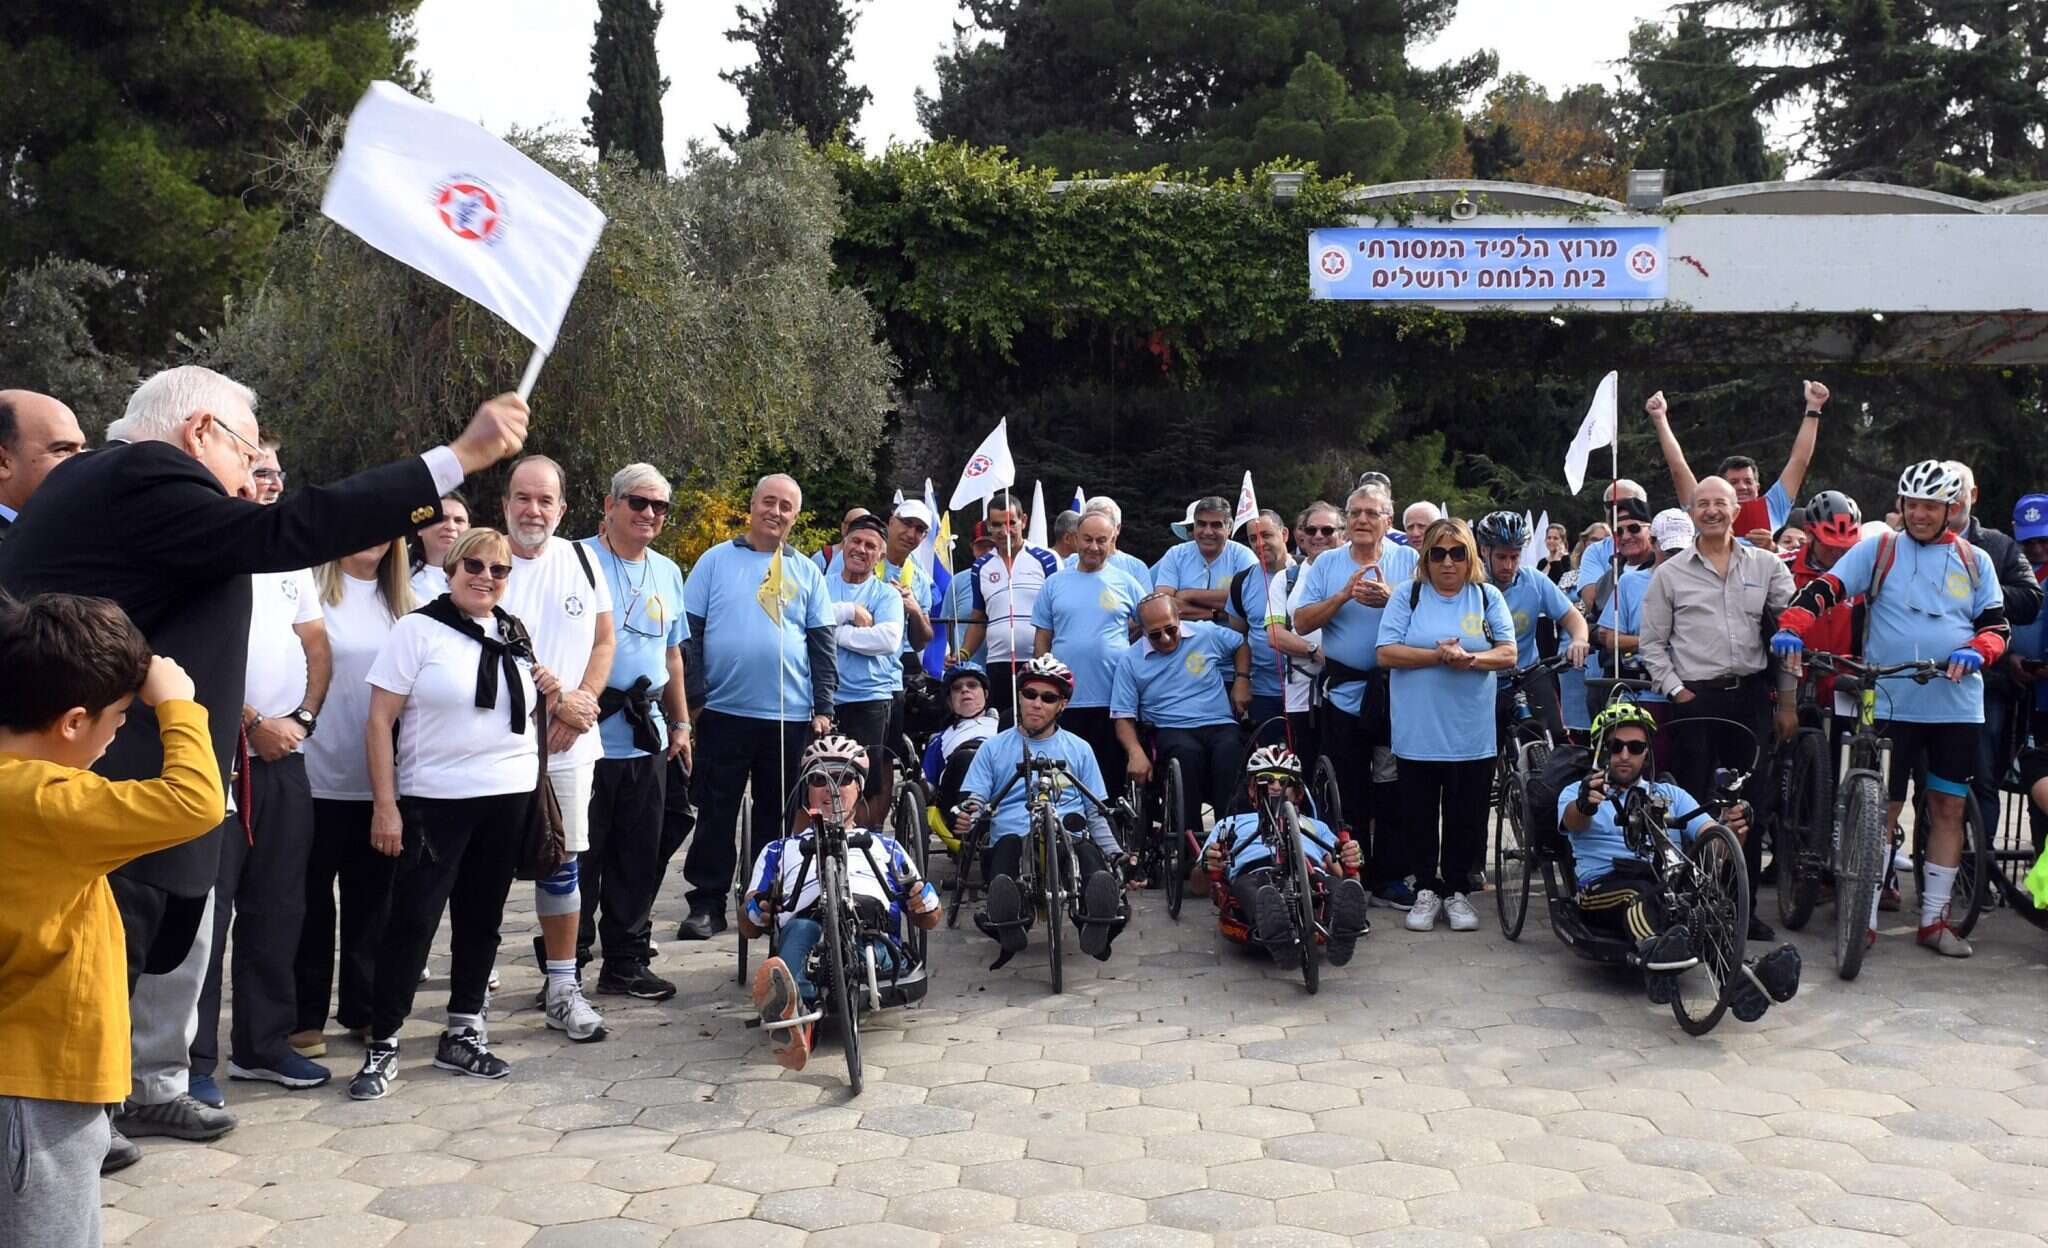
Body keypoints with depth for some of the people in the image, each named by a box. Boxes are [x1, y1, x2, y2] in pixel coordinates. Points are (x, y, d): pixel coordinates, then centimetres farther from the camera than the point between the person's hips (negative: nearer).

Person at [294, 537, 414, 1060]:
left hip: (380, 777, 4)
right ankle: (305, 1017, 15)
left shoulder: (402, 602, 9)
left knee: (371, 896, 11)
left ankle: (363, 1009, 23)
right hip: (318, 774, -4)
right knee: (313, 896, 6)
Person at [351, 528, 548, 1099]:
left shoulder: (515, 634, 12)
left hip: (510, 796, 5)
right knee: (413, 919, -5)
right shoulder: (418, 630, -5)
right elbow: (380, 721, -8)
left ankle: (463, 1034, 23)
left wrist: (548, 692, 3)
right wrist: (384, 804, -14)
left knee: (481, 917, 11)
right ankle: (383, 1044, 6)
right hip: (435, 800, -5)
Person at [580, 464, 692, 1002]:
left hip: (647, 740, 6)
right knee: (578, 858, 2)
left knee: (639, 859, 12)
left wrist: (680, 723, 17)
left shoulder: (667, 572, 15)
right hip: (587, 736, -6)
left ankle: (627, 963, 22)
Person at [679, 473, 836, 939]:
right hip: (724, 711, -2)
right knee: (716, 813, 4)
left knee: (778, 813, 9)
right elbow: (690, 632, 1)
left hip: (792, 716, 2)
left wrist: (823, 708, 2)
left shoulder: (807, 572, 9)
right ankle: (707, 903, 12)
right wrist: (693, 699, -4)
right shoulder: (717, 560, 3)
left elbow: (822, 642, 9)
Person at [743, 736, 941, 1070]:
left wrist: (919, 894, 2)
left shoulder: (884, 846, 37)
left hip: (875, 945, 0)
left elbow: (929, 920, 27)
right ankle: (795, 1023, -66)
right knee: (800, 928, -37)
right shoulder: (781, 849, 37)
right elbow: (749, 928, 26)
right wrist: (758, 910, 0)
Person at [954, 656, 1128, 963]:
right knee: (1008, 843, -38)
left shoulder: (1079, 749, 21)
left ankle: (1097, 924, -49)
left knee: (1089, 852, -35)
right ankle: (1008, 923, -51)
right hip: (1010, 843, -1)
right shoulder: (994, 748, 19)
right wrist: (965, 823, -12)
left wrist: (1118, 858, 5)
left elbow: (1097, 813, 19)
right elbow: (973, 801, 12)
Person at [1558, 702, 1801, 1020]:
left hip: (1670, 885, 2)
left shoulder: (1670, 794, 27)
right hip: (1604, 888, -2)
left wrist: (1734, 830, -16)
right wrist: (1585, 805, -35)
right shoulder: (1576, 792, 18)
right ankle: (1656, 954, -69)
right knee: (1641, 893, -38)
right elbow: (1574, 821, -9)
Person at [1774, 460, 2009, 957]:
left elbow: (1997, 624, 9)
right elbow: (1824, 589, -6)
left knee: (1948, 808, 6)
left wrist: (1975, 652, -13)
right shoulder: (1879, 550, 3)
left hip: (1956, 705, 3)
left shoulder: (1974, 561, 10)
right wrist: (1791, 628, -24)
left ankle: (1934, 917, 16)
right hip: (1889, 704, -3)